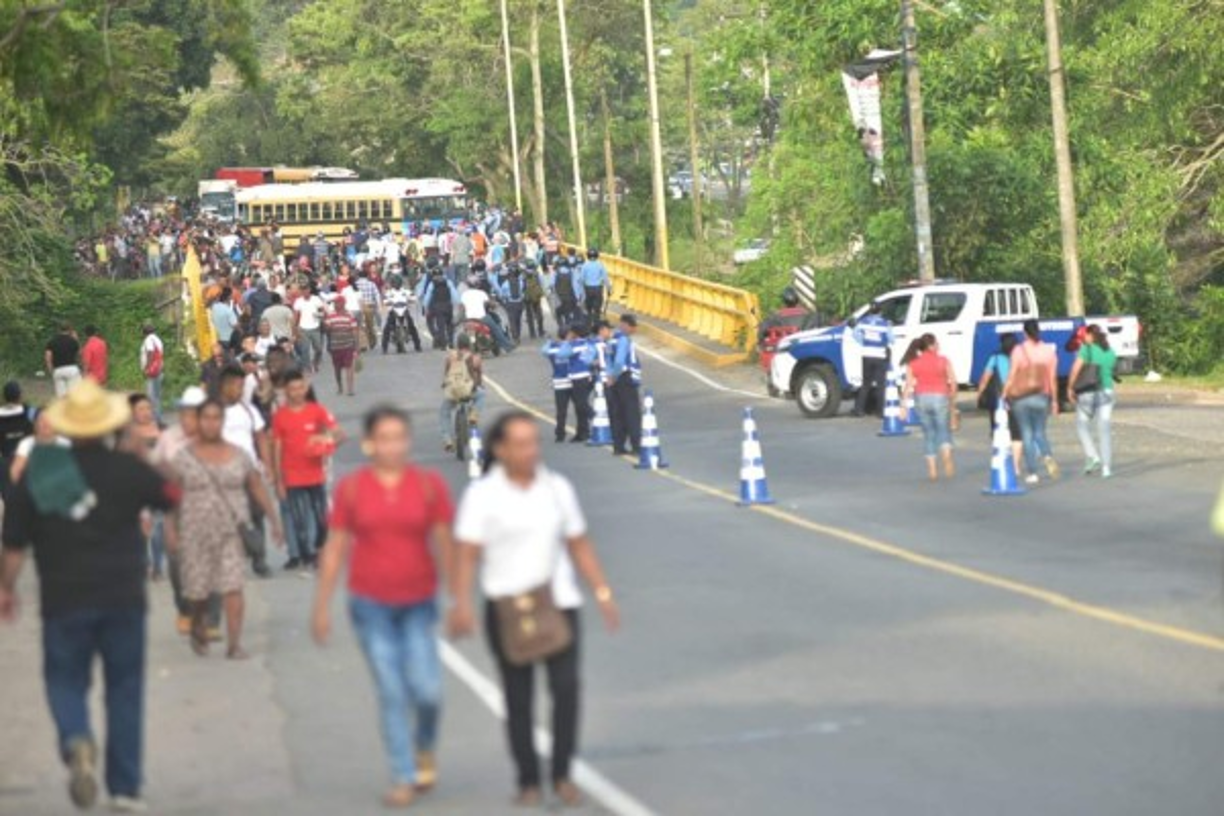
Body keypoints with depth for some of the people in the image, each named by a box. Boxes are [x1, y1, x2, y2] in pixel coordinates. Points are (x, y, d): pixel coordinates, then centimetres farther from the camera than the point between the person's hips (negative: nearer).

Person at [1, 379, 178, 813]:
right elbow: (171, 496, 11)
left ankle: (76, 741, -19)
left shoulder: (37, 473, -4)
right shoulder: (127, 469, -6)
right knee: (125, 688, 11)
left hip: (64, 601, 0)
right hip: (123, 597, 0)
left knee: (65, 680, 13)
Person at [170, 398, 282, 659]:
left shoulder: (239, 456, 5)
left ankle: (234, 643, -8)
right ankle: (199, 632, 35)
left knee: (233, 588, -11)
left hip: (231, 531, 0)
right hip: (196, 531, 0)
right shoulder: (184, 457, 2)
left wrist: (274, 521, 9)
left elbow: (258, 489, 10)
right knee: (198, 589, 7)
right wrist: (173, 531, 1)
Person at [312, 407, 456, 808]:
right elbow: (335, 549, 3)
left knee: (427, 690, -8)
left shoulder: (430, 485, -1)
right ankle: (403, 778, 12)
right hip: (371, 604, 0)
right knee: (391, 693, 0)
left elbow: (444, 545, -1)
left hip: (418, 603, 0)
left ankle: (425, 745, 25)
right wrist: (322, 606, 3)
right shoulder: (351, 488, -1)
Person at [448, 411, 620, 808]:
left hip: (559, 604, 2)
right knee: (518, 700, 5)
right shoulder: (482, 495, -3)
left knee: (567, 687, -11)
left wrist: (603, 593, 9)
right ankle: (528, 782, 18)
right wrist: (461, 604, -19)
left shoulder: (558, 488, 8)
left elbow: (579, 545, 14)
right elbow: (466, 554, -8)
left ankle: (562, 774, 4)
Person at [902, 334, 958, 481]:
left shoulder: (914, 363, 3)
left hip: (921, 398, 2)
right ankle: (946, 455, -23)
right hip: (940, 397, -2)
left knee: (929, 434, 13)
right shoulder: (943, 361, -2)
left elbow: (908, 385, -3)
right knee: (944, 431, 8)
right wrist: (953, 402, 6)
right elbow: (953, 383, -4)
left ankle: (932, 469, 7)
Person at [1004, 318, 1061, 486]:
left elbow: (1012, 376, -9)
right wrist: (1054, 400, 9)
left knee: (1027, 435, 4)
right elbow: (1053, 378, 2)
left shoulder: (1019, 351, -7)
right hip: (1042, 397, 2)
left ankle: (1032, 473, 2)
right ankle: (1048, 456, -15)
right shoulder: (1049, 351, 1)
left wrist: (1004, 396, -2)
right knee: (1040, 432, 15)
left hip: (1021, 398, -2)